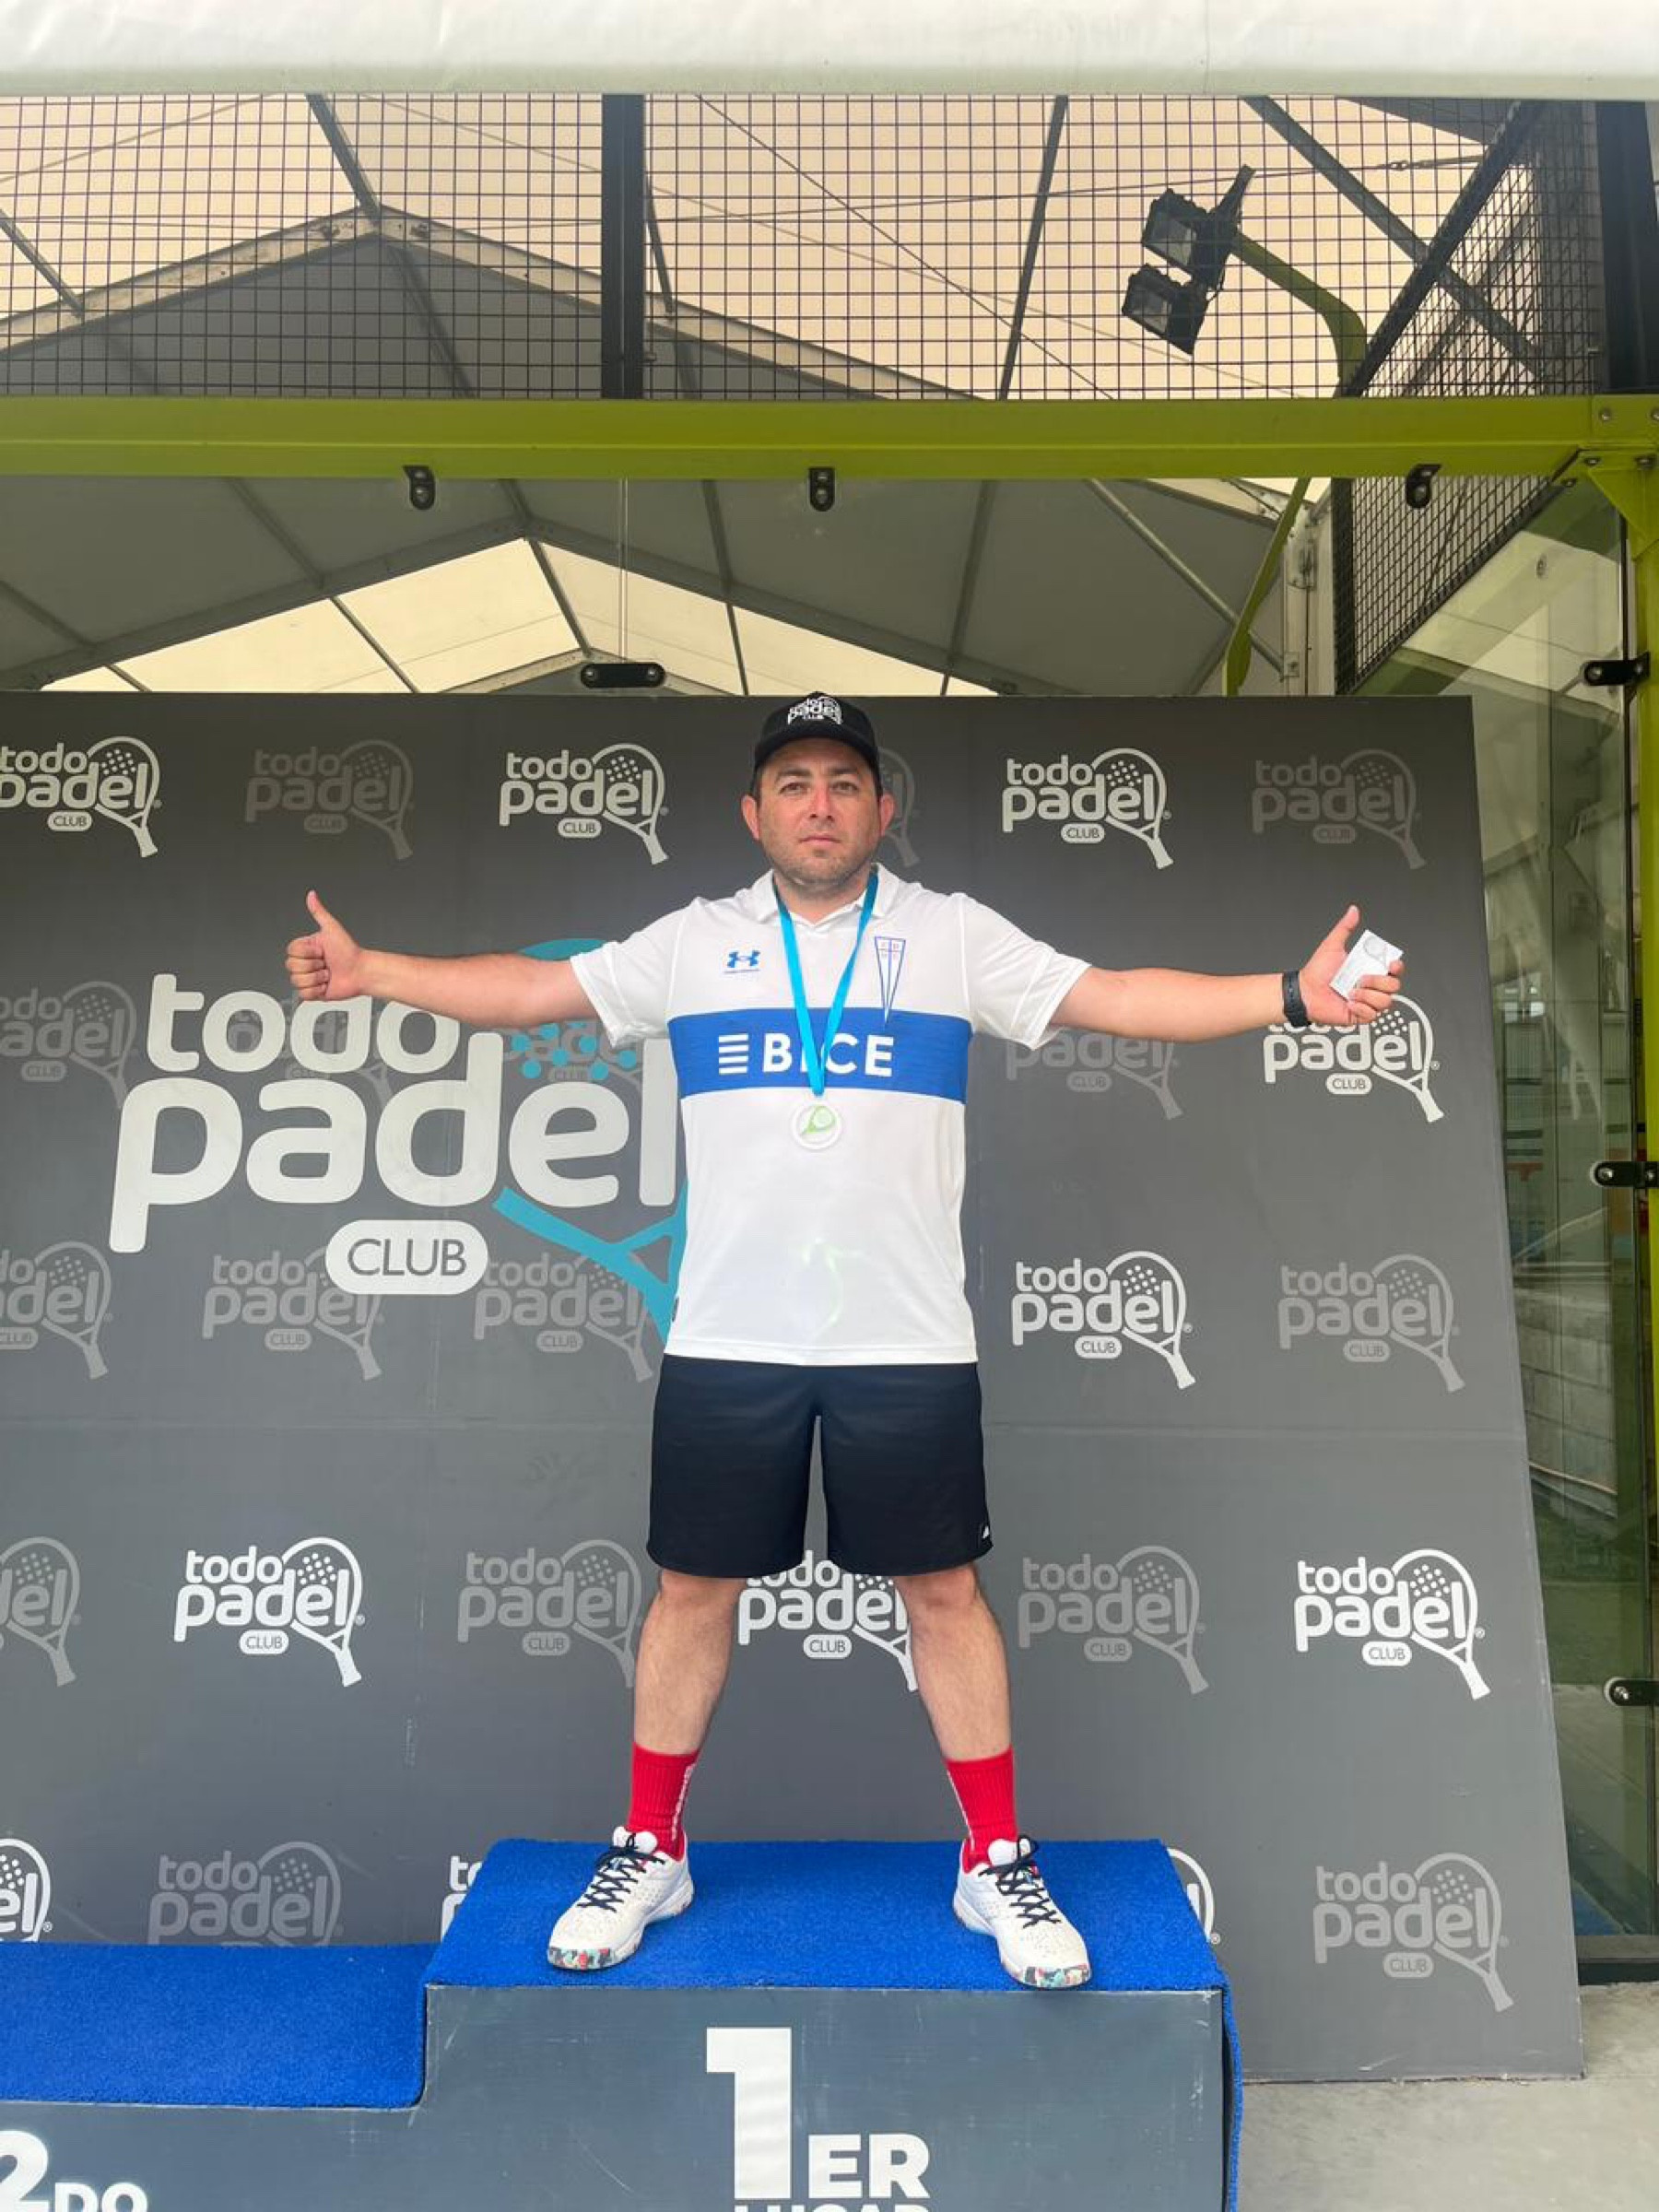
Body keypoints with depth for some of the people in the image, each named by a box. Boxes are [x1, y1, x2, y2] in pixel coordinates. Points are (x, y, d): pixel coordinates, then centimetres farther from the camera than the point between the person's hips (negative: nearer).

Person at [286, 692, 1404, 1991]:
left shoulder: (955, 936, 3)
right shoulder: (692, 942, 6)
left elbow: (1116, 999, -4)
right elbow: (527, 991, 8)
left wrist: (1291, 994, -14)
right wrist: (366, 971, 1)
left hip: (908, 1342, -1)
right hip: (726, 1342, 1)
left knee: (946, 1591, 8)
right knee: (695, 1589, 11)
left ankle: (998, 1865, 28)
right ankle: (650, 1854, 32)